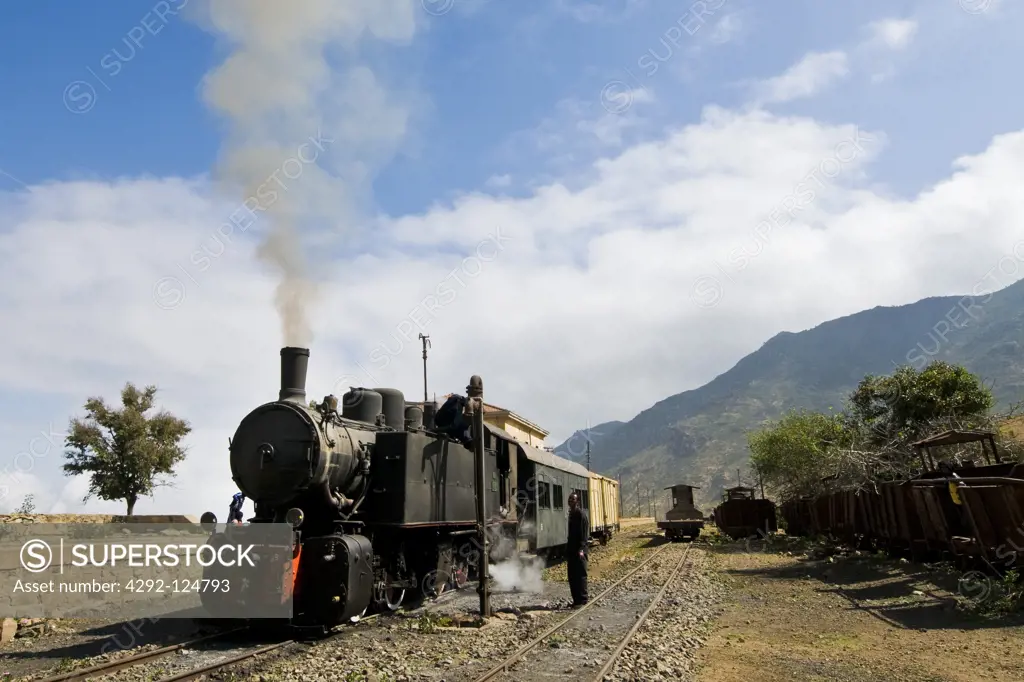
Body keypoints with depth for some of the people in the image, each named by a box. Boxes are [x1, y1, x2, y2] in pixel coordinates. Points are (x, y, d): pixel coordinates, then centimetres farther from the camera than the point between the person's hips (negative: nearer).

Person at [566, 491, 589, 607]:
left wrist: (581, 549, -24)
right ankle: (576, 600, 17)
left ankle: (582, 600, 2)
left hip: (579, 551, -9)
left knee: (580, 576, -4)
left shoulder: (581, 514, -11)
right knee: (572, 576, 10)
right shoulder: (571, 514, 15)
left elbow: (585, 533, -17)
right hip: (572, 550, 9)